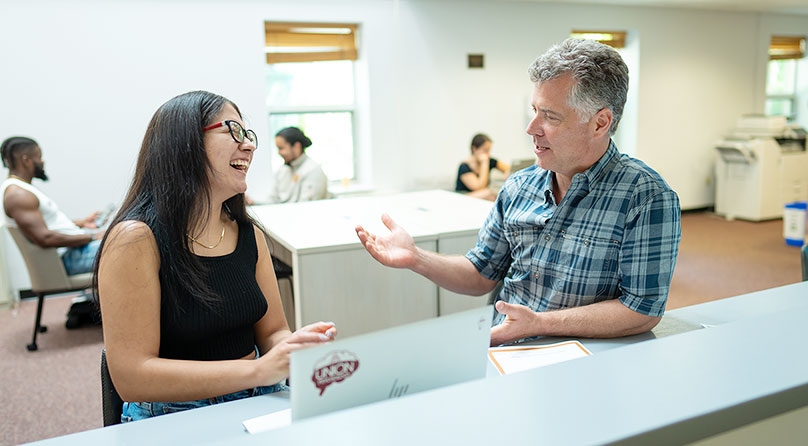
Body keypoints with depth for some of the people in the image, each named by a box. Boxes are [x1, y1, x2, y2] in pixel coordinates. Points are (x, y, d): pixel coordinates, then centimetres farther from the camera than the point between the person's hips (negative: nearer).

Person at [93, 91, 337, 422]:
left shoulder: (250, 234, 4)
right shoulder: (135, 239, -14)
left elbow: (271, 332, 10)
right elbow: (132, 376, -19)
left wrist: (296, 344, -14)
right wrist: (258, 370, -25)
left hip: (256, 403, 6)